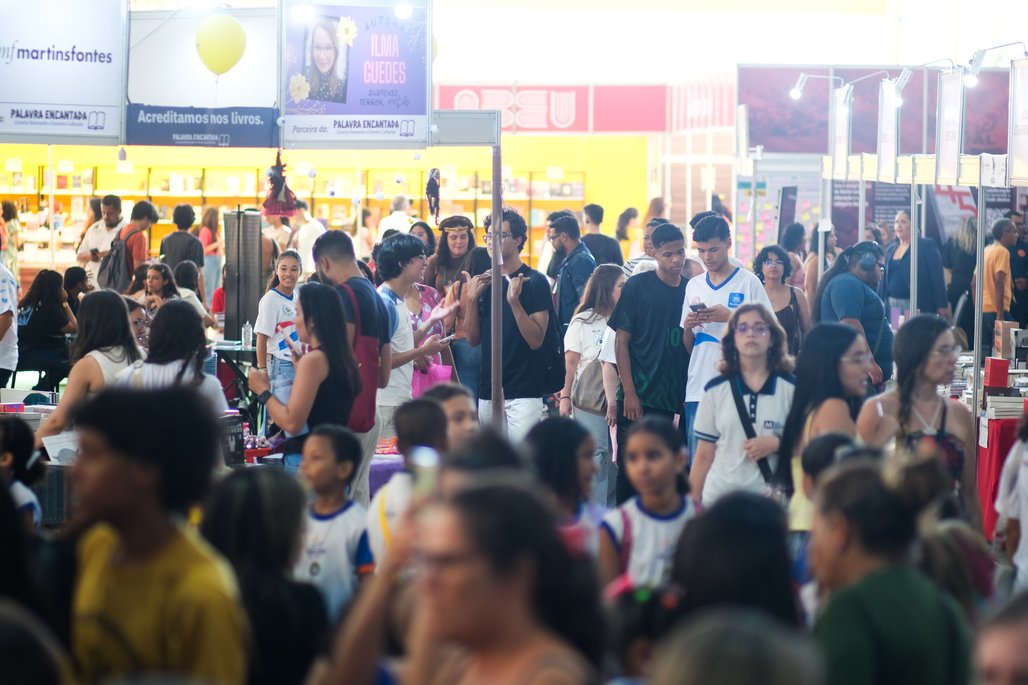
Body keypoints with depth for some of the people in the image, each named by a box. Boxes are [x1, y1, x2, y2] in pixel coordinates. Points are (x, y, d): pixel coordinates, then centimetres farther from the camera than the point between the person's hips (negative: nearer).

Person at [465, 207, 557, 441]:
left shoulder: (535, 281, -5)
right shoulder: (485, 282, 11)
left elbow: (536, 340, -12)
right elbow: (474, 339, 9)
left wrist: (514, 300, -22)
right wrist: (472, 300, -4)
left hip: (524, 391, -6)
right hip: (488, 389, 6)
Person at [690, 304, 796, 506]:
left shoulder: (791, 388, 2)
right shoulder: (715, 390, 6)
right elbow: (703, 456, 7)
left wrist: (776, 444, -12)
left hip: (771, 497, -1)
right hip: (718, 496, 1)